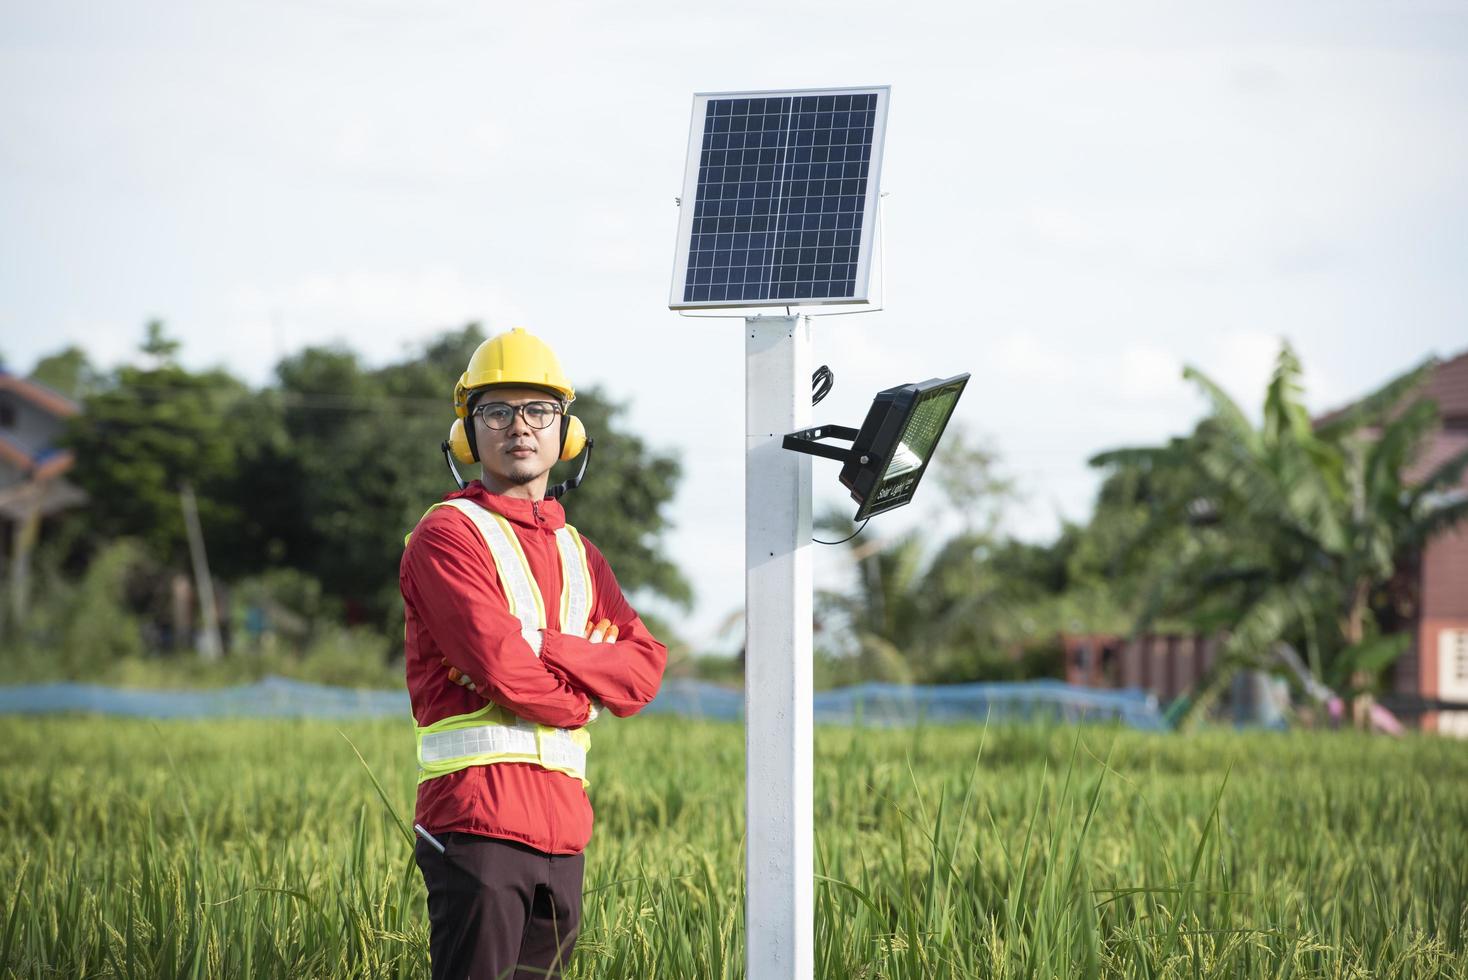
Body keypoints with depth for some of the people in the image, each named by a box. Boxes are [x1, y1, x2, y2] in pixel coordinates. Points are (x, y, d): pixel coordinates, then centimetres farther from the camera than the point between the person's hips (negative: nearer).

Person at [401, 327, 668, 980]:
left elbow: (643, 672, 7)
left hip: (562, 826, 7)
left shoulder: (579, 556, 21)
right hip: (478, 819, -7)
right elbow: (503, 667, -15)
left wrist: (544, 646, -9)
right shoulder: (447, 535, -2)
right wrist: (582, 699, 3)